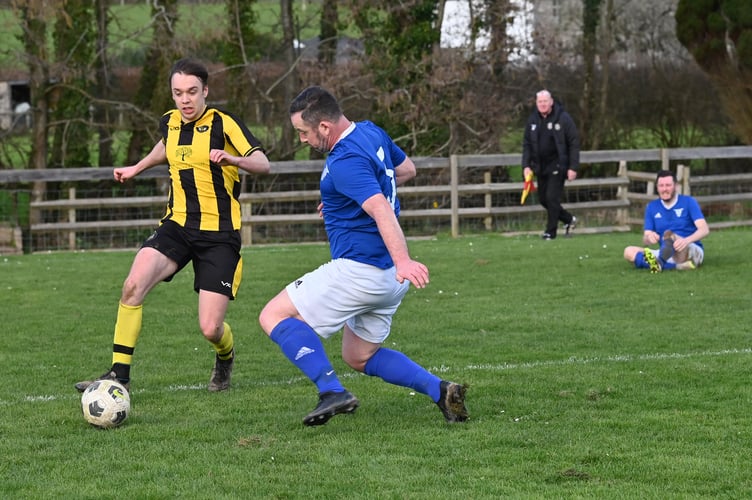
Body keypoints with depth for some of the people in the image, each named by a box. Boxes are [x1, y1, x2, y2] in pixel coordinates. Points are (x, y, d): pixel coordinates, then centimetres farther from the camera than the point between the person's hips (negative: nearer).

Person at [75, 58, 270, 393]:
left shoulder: (224, 124, -9)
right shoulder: (169, 122, 8)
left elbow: (262, 164, -20)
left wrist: (233, 159, -38)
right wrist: (137, 168, 36)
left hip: (219, 234, -4)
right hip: (177, 226, 4)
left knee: (211, 328, -10)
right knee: (133, 286, -23)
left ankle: (225, 359, 28)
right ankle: (119, 375, -15)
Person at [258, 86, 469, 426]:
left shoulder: (345, 162, -22)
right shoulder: (372, 133, 8)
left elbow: (382, 209, -35)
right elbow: (407, 170, 25)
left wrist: (402, 260, -47)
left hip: (359, 270, -10)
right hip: (388, 278, 10)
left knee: (274, 316, -5)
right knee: (360, 357, 22)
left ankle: (332, 391, -18)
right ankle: (441, 391, 7)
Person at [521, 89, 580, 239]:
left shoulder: (563, 118, -8)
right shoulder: (533, 120, 6)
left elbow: (574, 143, -7)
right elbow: (526, 144, 11)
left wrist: (573, 167, -13)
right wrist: (526, 165, -1)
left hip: (557, 165, -6)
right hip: (541, 167, 6)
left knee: (552, 197, -10)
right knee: (543, 198, 9)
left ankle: (551, 231, 2)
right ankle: (569, 220, 28)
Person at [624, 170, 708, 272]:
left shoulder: (688, 202, 1)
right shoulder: (651, 207, 11)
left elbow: (704, 229, -12)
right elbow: (645, 241, 7)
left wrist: (686, 240, -34)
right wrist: (649, 238, -21)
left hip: (693, 251, -5)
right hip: (665, 253, 5)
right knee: (629, 252, -20)